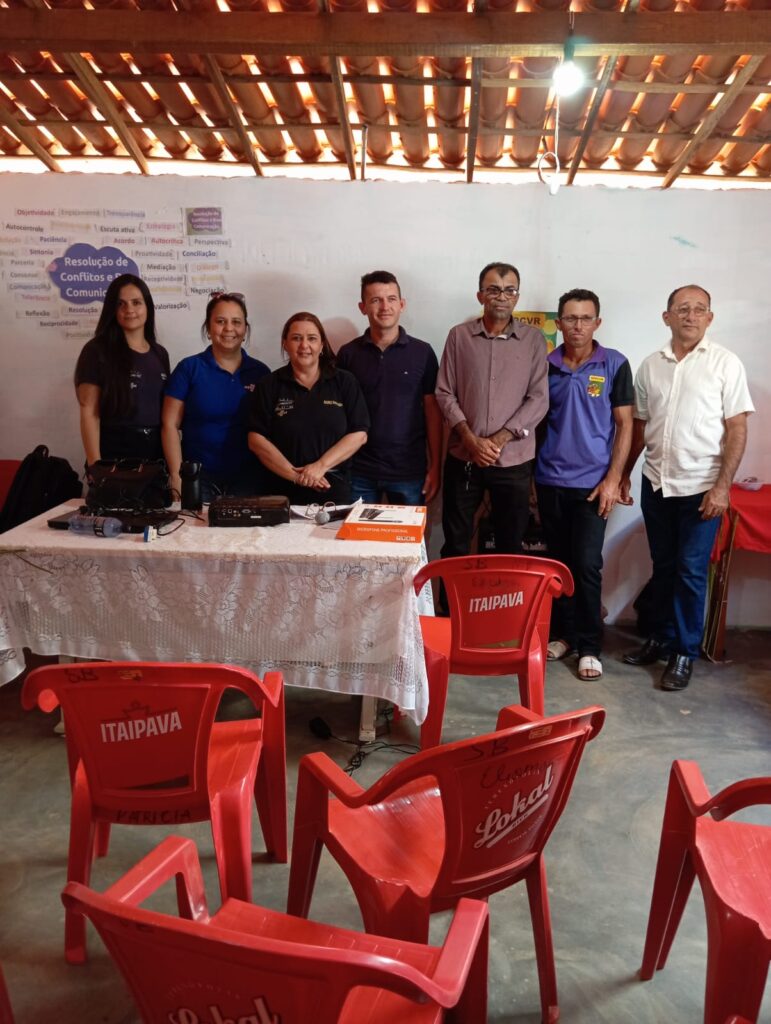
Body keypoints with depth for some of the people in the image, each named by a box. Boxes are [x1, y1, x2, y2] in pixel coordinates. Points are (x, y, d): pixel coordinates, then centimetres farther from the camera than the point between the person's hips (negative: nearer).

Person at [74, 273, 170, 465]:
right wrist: (95, 466, -16)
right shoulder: (97, 351, -5)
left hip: (156, 456, 5)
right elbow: (89, 413, -9)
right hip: (113, 458, -4)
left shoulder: (160, 353, 10)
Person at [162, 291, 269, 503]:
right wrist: (177, 478, -9)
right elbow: (170, 425, -1)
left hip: (247, 479, 2)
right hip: (197, 479, -1)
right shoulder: (189, 368, 1)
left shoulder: (260, 372, 6)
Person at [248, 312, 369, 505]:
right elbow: (256, 439, -4)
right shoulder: (269, 386, 2)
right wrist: (295, 475, -13)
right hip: (283, 492, 0)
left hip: (334, 491, 0)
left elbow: (359, 434, -3)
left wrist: (321, 466, -14)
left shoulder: (344, 382, 3)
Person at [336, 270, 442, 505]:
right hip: (359, 471, 0)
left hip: (410, 471, 0)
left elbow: (433, 412, 2)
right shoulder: (348, 354, 1)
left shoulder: (422, 352, -1)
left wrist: (435, 467, -2)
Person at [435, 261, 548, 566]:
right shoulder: (459, 336, 3)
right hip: (462, 457, 0)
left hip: (514, 460, 0)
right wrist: (471, 439, -12)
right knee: (455, 544, 9)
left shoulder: (534, 340, 2)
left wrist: (500, 439, -14)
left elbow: (539, 399, -3)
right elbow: (444, 393, 1)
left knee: (511, 546, 9)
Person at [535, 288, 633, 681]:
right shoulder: (544, 365, 4)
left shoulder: (615, 365, -1)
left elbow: (624, 425, -1)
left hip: (592, 482, -2)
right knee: (558, 562, 10)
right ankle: (562, 633, 24)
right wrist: (530, 474, 6)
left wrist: (613, 479, -8)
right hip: (550, 481, 3)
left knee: (587, 565, -4)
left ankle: (589, 646, 8)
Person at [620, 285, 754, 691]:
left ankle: (685, 653, 13)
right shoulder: (651, 365, 7)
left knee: (691, 571, 0)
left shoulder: (725, 363, -5)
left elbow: (737, 429, -7)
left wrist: (722, 486, -14)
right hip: (656, 483, 4)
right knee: (662, 566, 14)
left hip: (700, 487, -4)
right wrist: (624, 474, 11)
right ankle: (660, 639, 27)